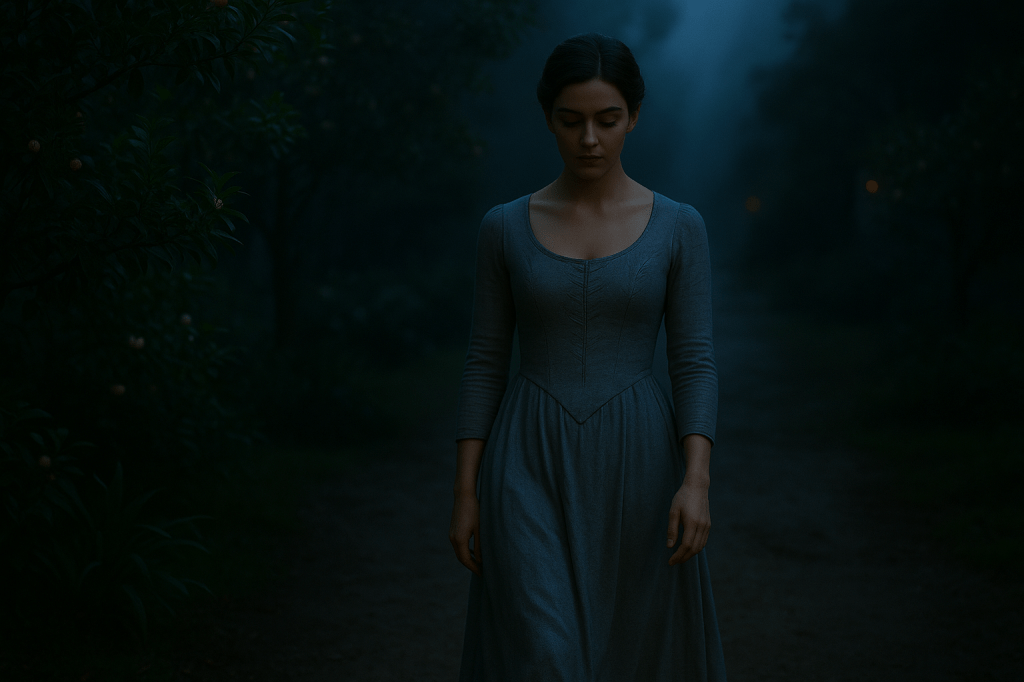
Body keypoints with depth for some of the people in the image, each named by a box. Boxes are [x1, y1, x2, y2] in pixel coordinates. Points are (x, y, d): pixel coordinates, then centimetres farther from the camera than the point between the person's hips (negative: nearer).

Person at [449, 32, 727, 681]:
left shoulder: (679, 227, 2)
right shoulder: (505, 228, 3)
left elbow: (696, 365, -2)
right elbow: (486, 364, 5)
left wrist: (696, 481, -15)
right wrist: (466, 493, 0)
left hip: (635, 468, 1)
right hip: (533, 470, 0)